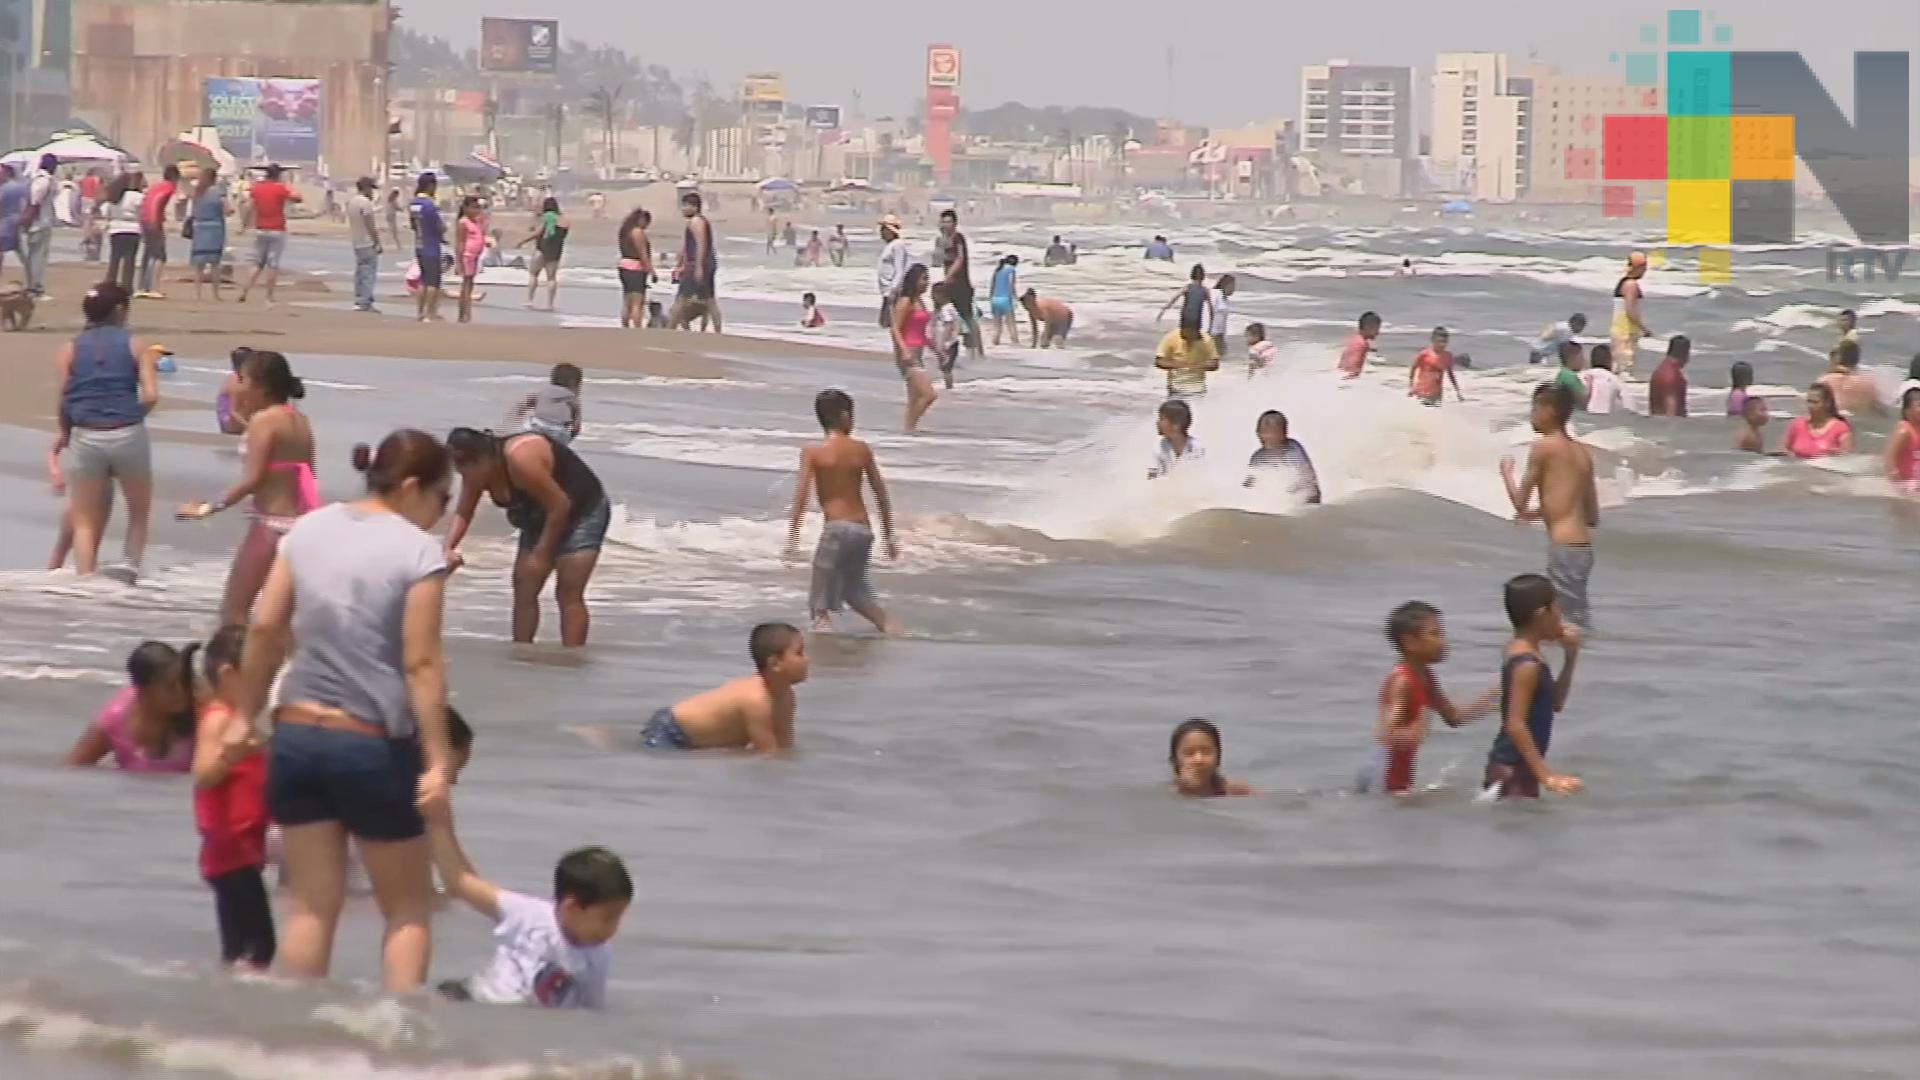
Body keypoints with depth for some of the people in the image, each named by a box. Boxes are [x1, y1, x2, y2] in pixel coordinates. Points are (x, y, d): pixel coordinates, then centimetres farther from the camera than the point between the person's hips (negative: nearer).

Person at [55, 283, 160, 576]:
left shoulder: (71, 349, 4)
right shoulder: (135, 346, 2)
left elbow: (62, 402, 0)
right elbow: (151, 396, -8)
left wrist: (65, 434, 18)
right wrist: (131, 417, 10)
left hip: (85, 439, 1)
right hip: (128, 436, -1)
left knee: (85, 523, 9)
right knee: (140, 510, 22)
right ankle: (132, 570, 13)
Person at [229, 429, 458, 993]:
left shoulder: (310, 529, 5)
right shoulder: (418, 551, -12)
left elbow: (263, 629, 6)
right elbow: (421, 664, -15)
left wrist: (244, 716, 15)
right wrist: (438, 759, -14)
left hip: (297, 737, 5)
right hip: (375, 747, -5)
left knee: (311, 906, 9)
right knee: (408, 909, 9)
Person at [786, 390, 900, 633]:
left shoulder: (812, 453, -3)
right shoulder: (862, 450, 8)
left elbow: (801, 496, -12)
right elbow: (881, 494, 12)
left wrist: (792, 539, -13)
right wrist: (889, 536, 21)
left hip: (837, 528, -5)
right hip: (864, 529, 5)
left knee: (821, 604, -2)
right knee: (855, 592, 27)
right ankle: (891, 628, 17)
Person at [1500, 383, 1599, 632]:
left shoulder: (1543, 446, -6)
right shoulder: (1582, 453, 16)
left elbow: (1520, 504, -2)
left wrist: (1507, 472, 15)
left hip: (1564, 547, -9)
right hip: (1583, 547, 9)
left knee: (1575, 627, -11)